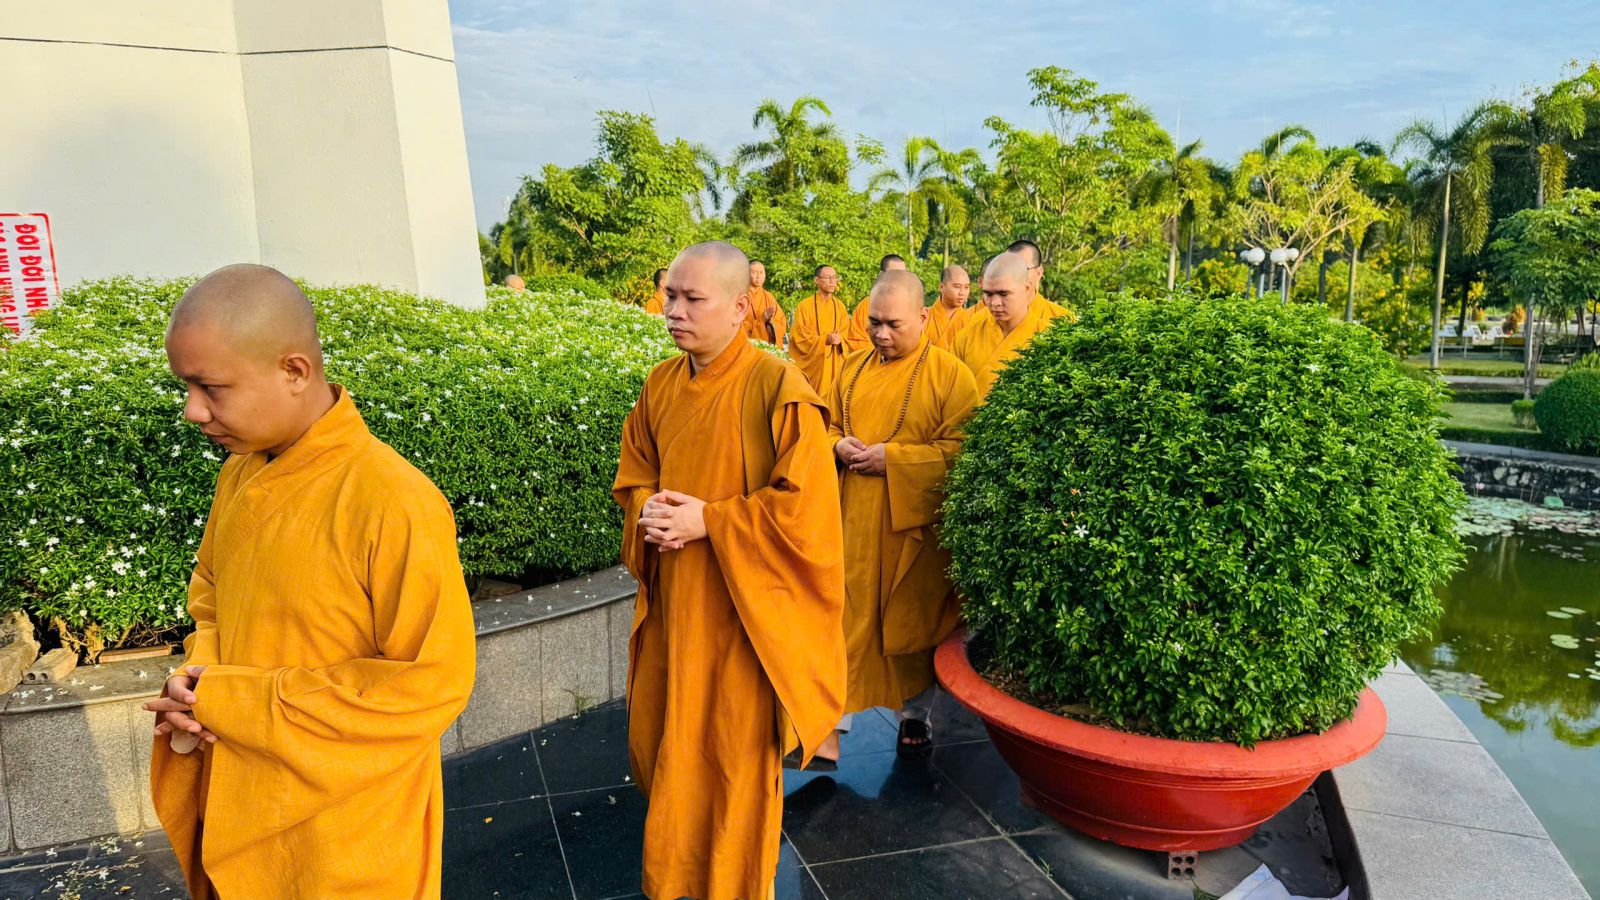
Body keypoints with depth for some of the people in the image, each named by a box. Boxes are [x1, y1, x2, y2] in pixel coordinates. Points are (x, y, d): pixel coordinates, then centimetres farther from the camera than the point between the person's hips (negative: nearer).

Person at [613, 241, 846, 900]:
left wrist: (709, 521, -18)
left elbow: (804, 504, -18)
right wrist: (647, 509, -6)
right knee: (660, 741, 18)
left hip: (742, 606, -6)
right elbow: (634, 473, 16)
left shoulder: (778, 389, -16)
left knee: (737, 753, 7)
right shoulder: (660, 386, 4)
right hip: (672, 601, 6)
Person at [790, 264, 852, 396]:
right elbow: (798, 336, -6)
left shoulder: (840, 307, 9)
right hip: (812, 362, -3)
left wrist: (839, 339, -13)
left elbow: (846, 333, 10)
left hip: (835, 364, 3)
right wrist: (824, 339, -16)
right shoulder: (805, 305, -3)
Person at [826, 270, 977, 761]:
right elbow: (829, 423, 17)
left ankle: (917, 715, 29)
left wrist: (891, 457, -19)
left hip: (914, 523, -3)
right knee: (846, 617, 5)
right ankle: (833, 721, 17)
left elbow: (961, 450, -12)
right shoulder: (854, 367, 9)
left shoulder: (950, 375, -6)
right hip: (852, 519, 4)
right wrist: (839, 446, -6)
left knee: (914, 621, 9)